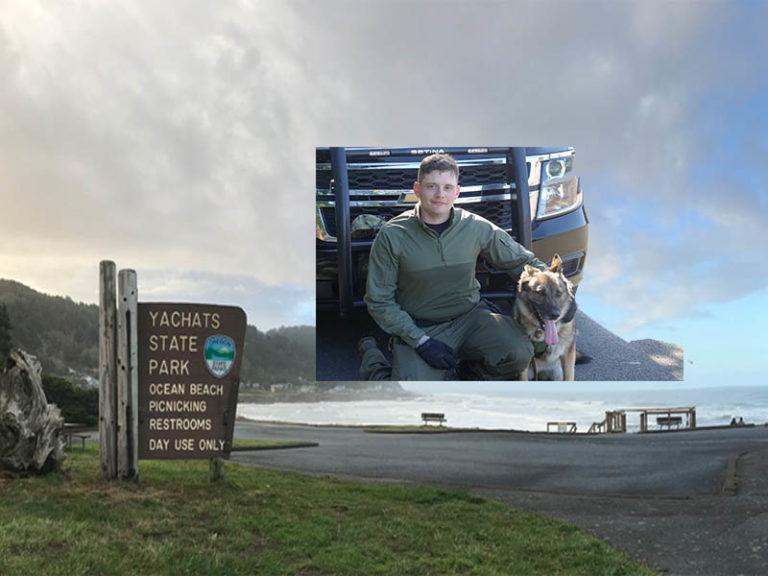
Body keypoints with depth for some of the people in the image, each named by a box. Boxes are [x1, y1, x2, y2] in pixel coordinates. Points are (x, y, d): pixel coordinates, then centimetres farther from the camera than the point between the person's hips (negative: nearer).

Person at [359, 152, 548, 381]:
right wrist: (421, 341, -15)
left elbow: (522, 261, 9)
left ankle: (473, 373, 11)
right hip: (418, 327, -2)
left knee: (520, 353, -24)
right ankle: (371, 355, 12)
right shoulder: (392, 236, -11)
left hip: (469, 316, 2)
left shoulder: (477, 228, -4)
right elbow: (380, 301, -6)